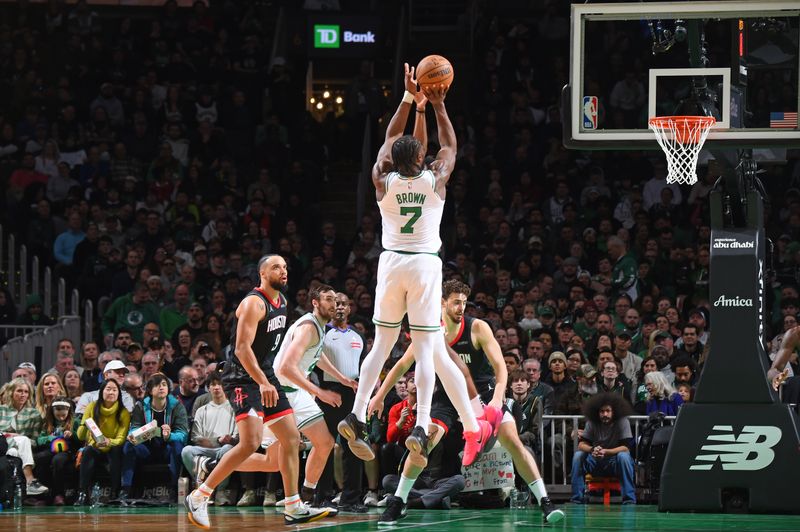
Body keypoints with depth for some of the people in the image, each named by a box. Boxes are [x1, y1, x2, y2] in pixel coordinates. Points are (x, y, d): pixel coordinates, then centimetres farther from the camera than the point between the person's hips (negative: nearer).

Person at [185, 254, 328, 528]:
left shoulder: (281, 301, 12)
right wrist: (262, 383, -35)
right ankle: (199, 498, -14)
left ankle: (294, 508, 12)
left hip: (266, 376, 10)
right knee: (250, 443, -21)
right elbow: (242, 348, -26)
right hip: (243, 378, -10)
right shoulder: (254, 303, -17)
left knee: (291, 439, 7)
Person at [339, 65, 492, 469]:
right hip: (425, 264, -2)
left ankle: (357, 417, -4)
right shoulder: (434, 180, -5)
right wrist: (437, 105, 17)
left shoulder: (383, 181, -1)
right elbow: (449, 146, 13)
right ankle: (421, 427, -13)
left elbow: (390, 139, 14)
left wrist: (409, 99, 18)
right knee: (427, 349, -2)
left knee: (382, 344, 9)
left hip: (392, 263, 2)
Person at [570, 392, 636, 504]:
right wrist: (592, 450, -33)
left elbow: (626, 447, -21)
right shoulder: (592, 423, -4)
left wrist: (605, 452, -35)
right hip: (595, 463, 3)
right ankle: (577, 499, -15)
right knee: (578, 455, -20)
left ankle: (629, 500, -31)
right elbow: (581, 444, -10)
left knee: (623, 456, -34)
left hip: (615, 463, -3)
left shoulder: (622, 422, -13)